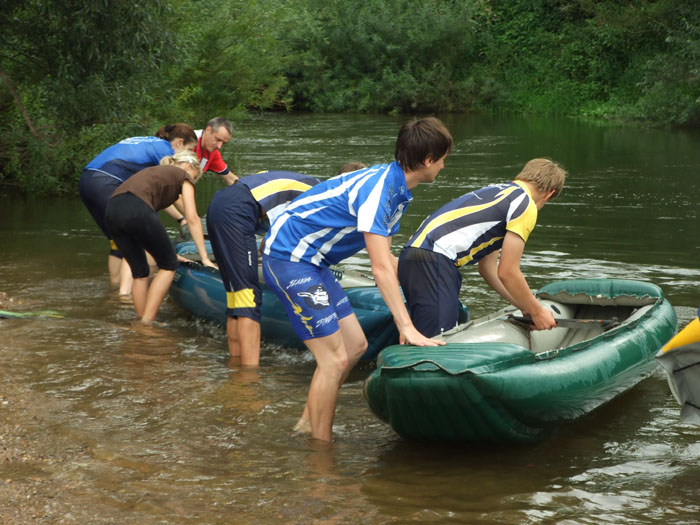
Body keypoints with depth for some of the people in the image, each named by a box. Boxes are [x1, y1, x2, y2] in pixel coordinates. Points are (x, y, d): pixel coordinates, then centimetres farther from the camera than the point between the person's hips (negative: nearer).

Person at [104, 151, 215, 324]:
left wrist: (168, 252, 45)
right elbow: (192, 219, 10)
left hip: (111, 211, 7)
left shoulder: (156, 171, 38)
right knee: (168, 265, 8)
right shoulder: (184, 176, 19)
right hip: (136, 210, -7)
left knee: (139, 271, 18)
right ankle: (147, 323, 0)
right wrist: (205, 258, 11)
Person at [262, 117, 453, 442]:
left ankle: (307, 425, 23)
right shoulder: (378, 187, -24)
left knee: (355, 345, 12)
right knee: (334, 360, -11)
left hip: (310, 262, 10)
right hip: (288, 258, -10)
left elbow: (386, 259, 15)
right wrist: (408, 328, -29)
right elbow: (381, 269, -28)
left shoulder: (396, 187, 8)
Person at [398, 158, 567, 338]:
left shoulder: (498, 191, 27)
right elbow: (507, 273, -3)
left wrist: (526, 307, 30)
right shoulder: (526, 204, -1)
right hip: (432, 261, -10)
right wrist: (537, 312, 10)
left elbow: (488, 267, 27)